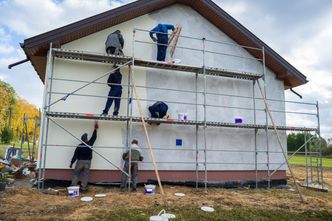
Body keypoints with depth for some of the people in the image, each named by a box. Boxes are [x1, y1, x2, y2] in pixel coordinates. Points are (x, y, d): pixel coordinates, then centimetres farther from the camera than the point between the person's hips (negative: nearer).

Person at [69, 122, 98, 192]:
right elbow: (94, 137, 8)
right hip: (87, 162, 1)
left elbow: (75, 155, -6)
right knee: (85, 175, 7)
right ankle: (83, 188, 6)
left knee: (76, 174, 9)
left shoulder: (79, 146, -8)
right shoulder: (89, 144, -6)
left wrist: (71, 163, 2)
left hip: (80, 161, -1)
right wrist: (95, 129, 16)